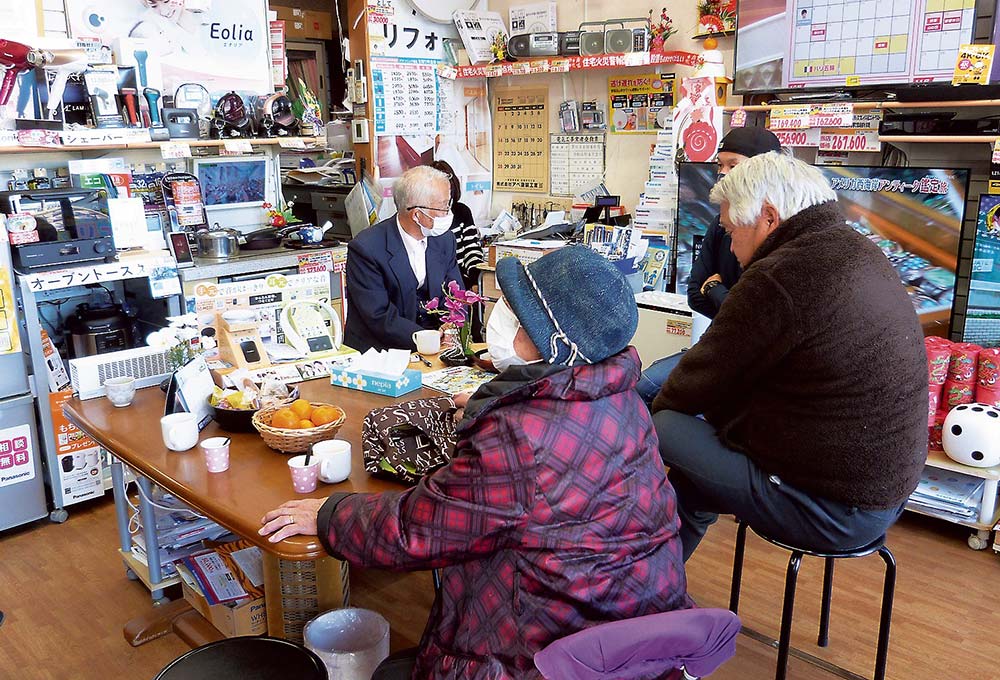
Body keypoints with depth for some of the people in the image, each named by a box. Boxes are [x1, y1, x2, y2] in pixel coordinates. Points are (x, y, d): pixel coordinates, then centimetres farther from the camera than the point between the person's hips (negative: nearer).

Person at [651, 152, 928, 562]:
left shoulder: (779, 280, -23)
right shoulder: (860, 254, 9)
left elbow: (703, 378, -11)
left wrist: (656, 410, 8)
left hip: (829, 512, -10)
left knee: (660, 430, -6)